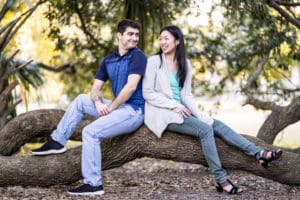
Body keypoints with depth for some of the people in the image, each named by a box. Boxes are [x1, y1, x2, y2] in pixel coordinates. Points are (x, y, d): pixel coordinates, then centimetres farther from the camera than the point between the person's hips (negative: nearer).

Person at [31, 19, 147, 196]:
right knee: (81, 100, 11)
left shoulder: (137, 56, -10)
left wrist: (111, 107, -13)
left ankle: (93, 184, -16)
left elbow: (131, 87, -21)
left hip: (134, 110, -8)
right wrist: (98, 103, -11)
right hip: (119, 107, 8)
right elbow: (95, 88, 11)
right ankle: (58, 141, 12)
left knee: (90, 132, -20)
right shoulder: (108, 60, 13)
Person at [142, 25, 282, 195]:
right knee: (205, 129, -23)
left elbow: (187, 94, 8)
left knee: (217, 124, -12)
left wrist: (199, 115, -7)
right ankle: (221, 180, -23)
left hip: (182, 110, 6)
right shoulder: (154, 61, -6)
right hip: (163, 114, -6)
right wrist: (175, 106, -16)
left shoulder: (185, 63, 9)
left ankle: (259, 153, -19)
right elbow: (148, 93, -11)